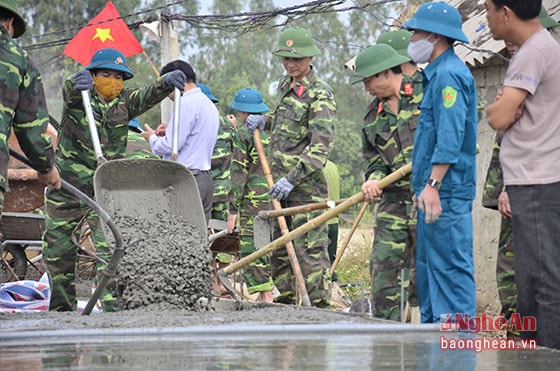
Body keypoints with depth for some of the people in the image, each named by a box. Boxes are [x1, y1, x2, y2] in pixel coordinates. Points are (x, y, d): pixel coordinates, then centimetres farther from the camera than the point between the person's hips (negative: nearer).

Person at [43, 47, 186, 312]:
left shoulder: (125, 102, 7)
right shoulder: (78, 97, -2)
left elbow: (148, 95, -11)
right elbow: (70, 88, -25)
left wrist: (166, 83, -33)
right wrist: (79, 80, -50)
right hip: (68, 185, -1)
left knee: (110, 248, -15)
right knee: (59, 250, 8)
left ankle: (114, 306, -17)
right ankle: (61, 307, 24)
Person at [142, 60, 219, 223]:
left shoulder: (186, 104, -11)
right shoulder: (210, 105, 20)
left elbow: (172, 145, -14)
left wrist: (153, 138, 5)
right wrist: (170, 132, 18)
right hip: (206, 178, 9)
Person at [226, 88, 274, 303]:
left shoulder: (243, 134, -7)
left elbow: (239, 173, -10)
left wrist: (233, 208, -8)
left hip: (254, 201, -7)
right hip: (275, 199, 7)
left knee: (251, 250, -4)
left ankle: (264, 295, -8)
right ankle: (267, 293, 14)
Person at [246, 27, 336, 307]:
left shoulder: (320, 94, -11)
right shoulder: (285, 85, 15)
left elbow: (321, 146, -19)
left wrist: (292, 178, -27)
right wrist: (265, 120, 14)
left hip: (306, 184, -9)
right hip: (280, 183, 9)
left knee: (309, 249, -10)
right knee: (279, 246, 13)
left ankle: (318, 305, -8)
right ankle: (287, 300, 21)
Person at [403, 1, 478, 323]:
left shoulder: (449, 74, -15)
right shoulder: (438, 73, 19)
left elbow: (450, 137, -23)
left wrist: (433, 184, -26)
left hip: (446, 189, -11)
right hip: (436, 189, 11)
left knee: (450, 263, -10)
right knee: (428, 263, 15)